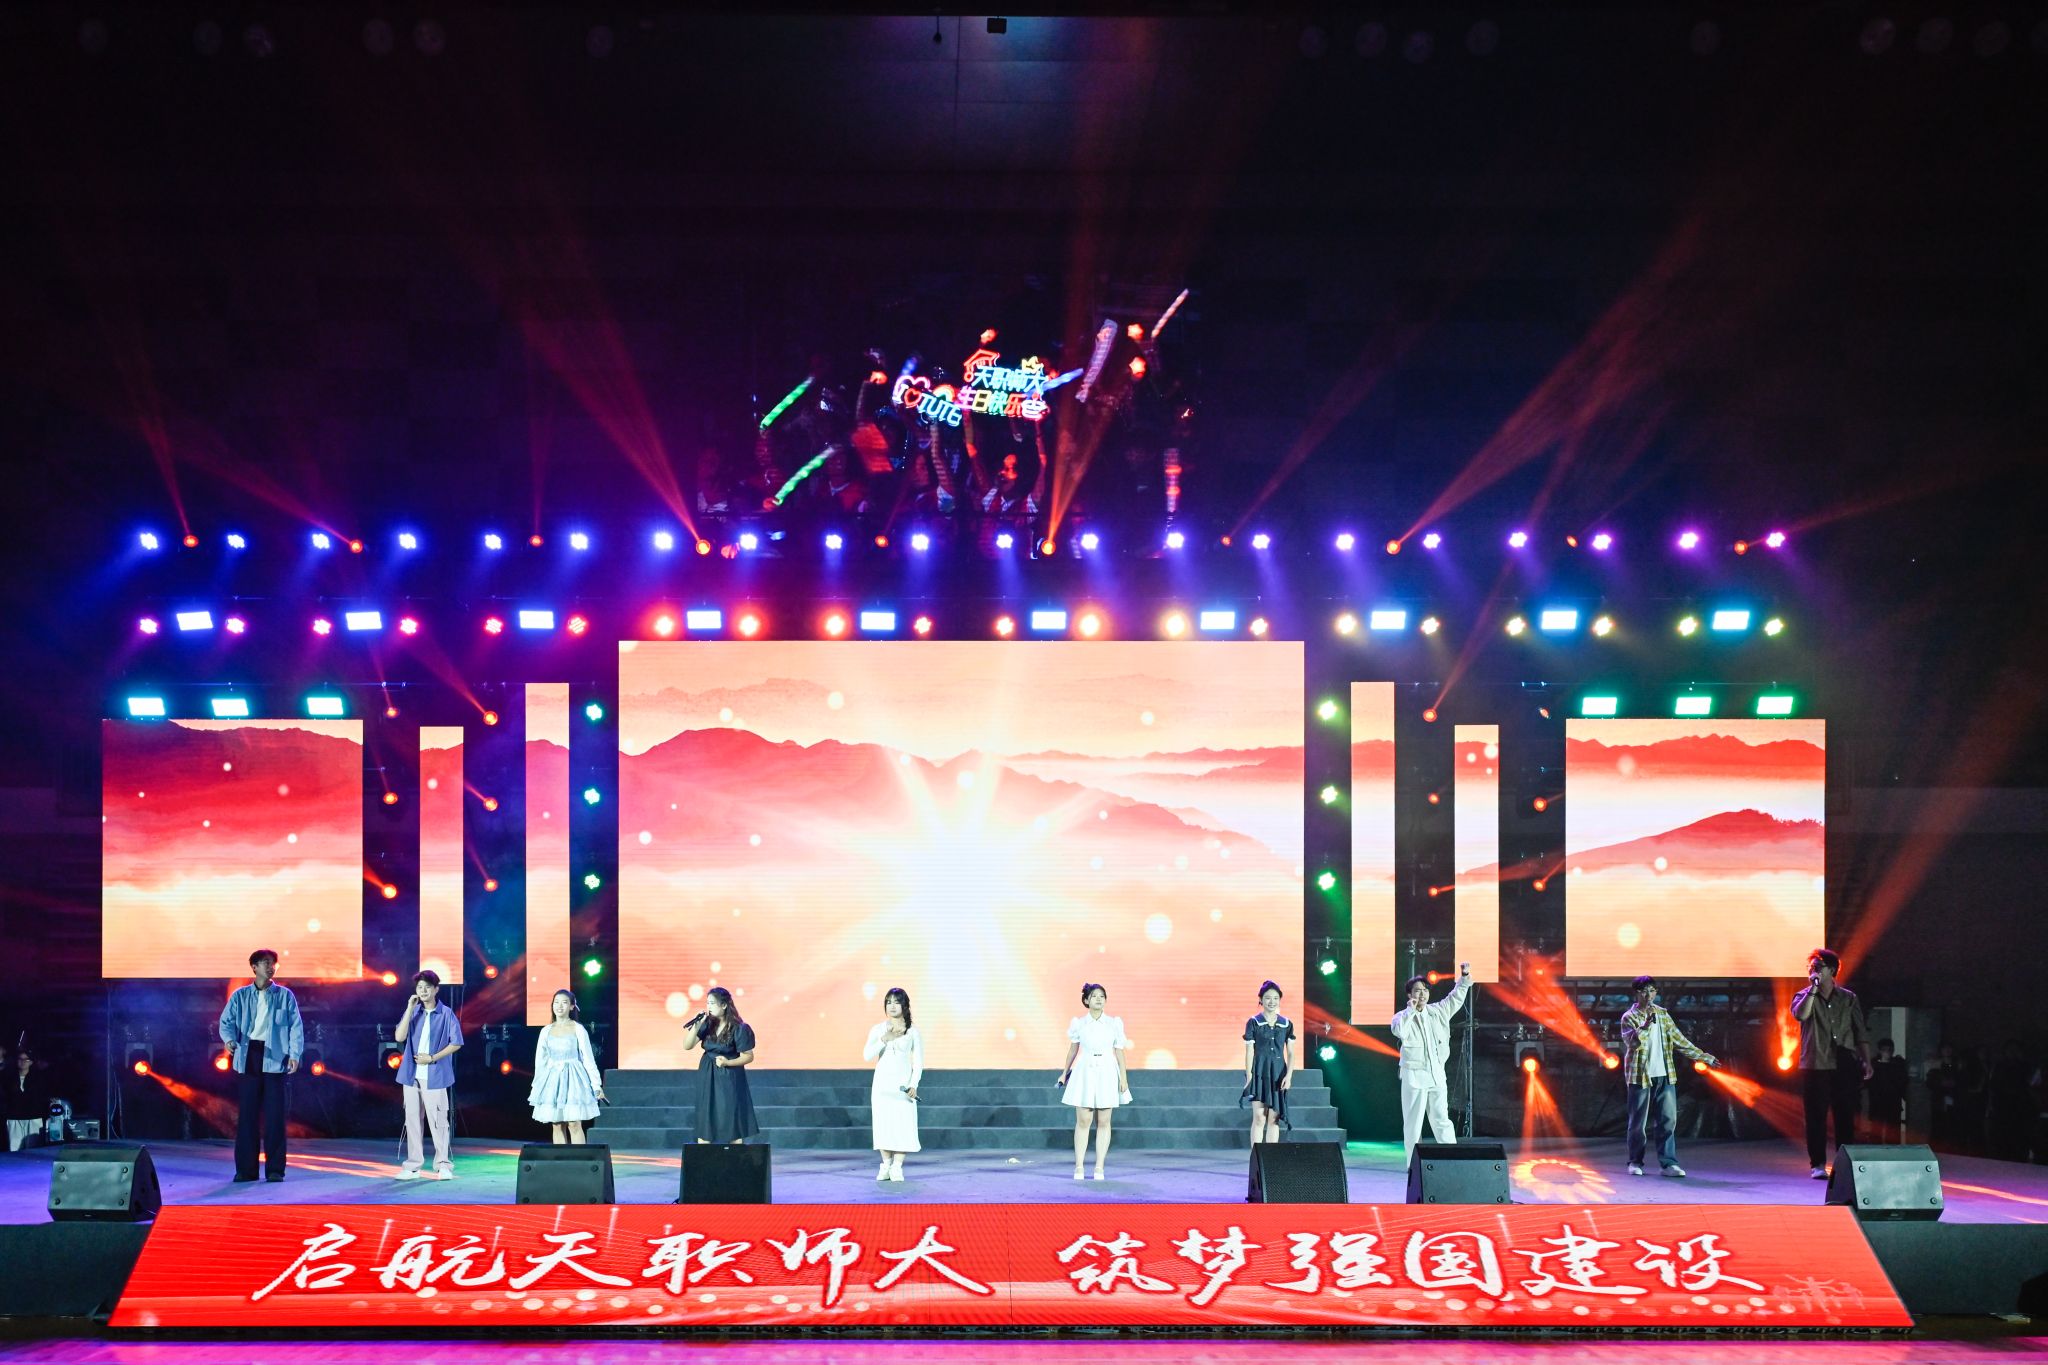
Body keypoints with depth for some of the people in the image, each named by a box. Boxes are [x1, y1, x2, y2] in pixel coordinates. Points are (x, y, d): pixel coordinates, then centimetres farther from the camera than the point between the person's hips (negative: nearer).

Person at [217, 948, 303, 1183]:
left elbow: (296, 1026, 4)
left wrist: (294, 1053, -8)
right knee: (246, 1115, 2)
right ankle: (245, 1169, 8)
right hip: (247, 1057, 1)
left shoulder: (285, 995, 8)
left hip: (274, 1058, -1)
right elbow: (226, 1021, 5)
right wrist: (229, 1039, -16)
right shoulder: (240, 996, 11)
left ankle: (275, 1169, 3)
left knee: (274, 1115, -2)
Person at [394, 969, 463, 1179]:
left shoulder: (446, 1014, -3)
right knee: (412, 1119, 7)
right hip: (412, 1074, 4)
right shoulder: (412, 1011, 7)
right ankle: (413, 1165, 13)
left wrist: (433, 1058, -12)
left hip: (434, 1075, -4)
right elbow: (399, 1037, -5)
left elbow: (456, 1043, -3)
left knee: (437, 1120, -4)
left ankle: (443, 1164, 4)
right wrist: (410, 1009, -9)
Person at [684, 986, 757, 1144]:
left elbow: (748, 1056, -8)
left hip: (729, 1079, -4)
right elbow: (687, 1046, -4)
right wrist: (697, 1025, -15)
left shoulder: (738, 1029, -13)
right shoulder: (707, 1024, -1)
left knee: (732, 1122, -2)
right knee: (704, 1122, 4)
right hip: (707, 1077, 4)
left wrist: (727, 1062, -22)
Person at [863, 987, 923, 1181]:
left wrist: (913, 1085, -10)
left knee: (902, 1123, -7)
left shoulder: (913, 1032, 2)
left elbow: (918, 1062, 2)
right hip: (882, 1082, 2)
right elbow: (867, 1055, -3)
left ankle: (897, 1167, -5)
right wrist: (884, 1040, -15)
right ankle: (886, 1165, 7)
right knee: (883, 1123, -1)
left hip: (903, 1083, -2)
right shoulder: (877, 1030, 6)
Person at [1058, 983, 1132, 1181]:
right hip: (1084, 1073, 0)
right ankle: (1079, 1166, -1)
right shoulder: (1079, 1023, 3)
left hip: (1107, 1074, 0)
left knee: (1103, 1122, 2)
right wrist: (1064, 1073, 19)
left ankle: (1099, 1167, 5)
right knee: (1083, 1121, -4)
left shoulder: (1114, 1023, 2)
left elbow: (1120, 1052, 4)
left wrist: (1123, 1078, -2)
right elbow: (1073, 1049, 14)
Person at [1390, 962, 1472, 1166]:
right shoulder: (1403, 1017, -5)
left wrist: (1464, 977, 5)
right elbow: (1399, 1031, -27)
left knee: (1442, 1120, 5)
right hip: (1414, 1075, -4)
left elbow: (1456, 998, 17)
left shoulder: (1438, 1011, 9)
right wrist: (1411, 1010, -20)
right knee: (1413, 1122, -2)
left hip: (1437, 1075, 4)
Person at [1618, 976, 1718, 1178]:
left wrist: (1702, 1056, 19)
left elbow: (1678, 1039, 18)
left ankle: (1668, 1163, -1)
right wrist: (1646, 1025, -35)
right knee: (1638, 1122, 2)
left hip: (1665, 1076, 4)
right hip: (1640, 1076, -4)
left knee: (1668, 1119, -2)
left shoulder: (1663, 1014, 11)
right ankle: (1635, 1162, 14)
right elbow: (1632, 1042, -21)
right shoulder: (1629, 1017, -5)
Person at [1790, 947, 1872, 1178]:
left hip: (1844, 1067, 1)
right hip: (1815, 1067, -1)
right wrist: (1813, 989, -14)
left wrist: (1866, 1061, 4)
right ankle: (1818, 1164, 3)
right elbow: (1800, 1014, -18)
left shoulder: (1848, 998, 11)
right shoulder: (1804, 997, 6)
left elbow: (1861, 1032, 12)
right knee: (1816, 1118, -2)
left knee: (1845, 1117, 2)